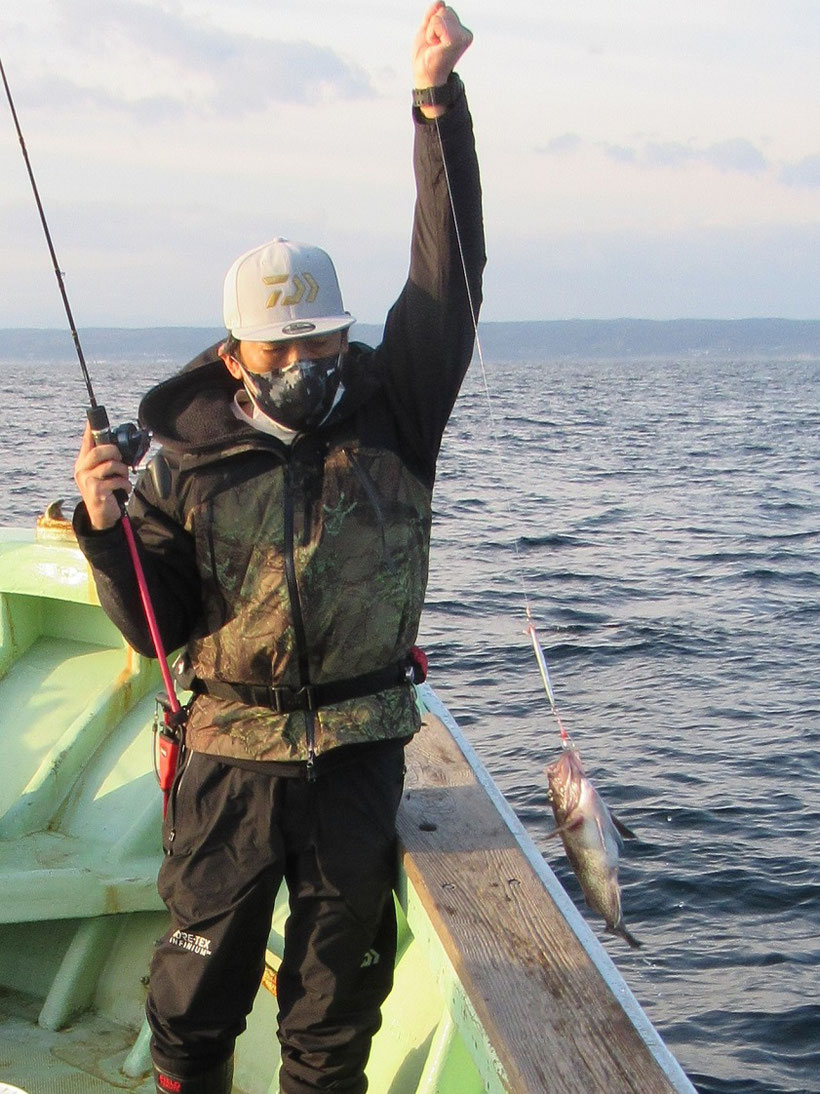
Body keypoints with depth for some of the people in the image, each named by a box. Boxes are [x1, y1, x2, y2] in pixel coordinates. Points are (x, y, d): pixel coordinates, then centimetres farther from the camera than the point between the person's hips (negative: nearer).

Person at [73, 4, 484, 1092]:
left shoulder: (390, 412, -1)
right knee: (200, 975, 10)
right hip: (232, 756, -1)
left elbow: (448, 274, -12)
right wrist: (106, 529, -19)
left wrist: (437, 99, -20)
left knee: (341, 985, 16)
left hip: (360, 755, 1)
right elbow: (155, 630, 0)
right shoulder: (188, 464, -3)